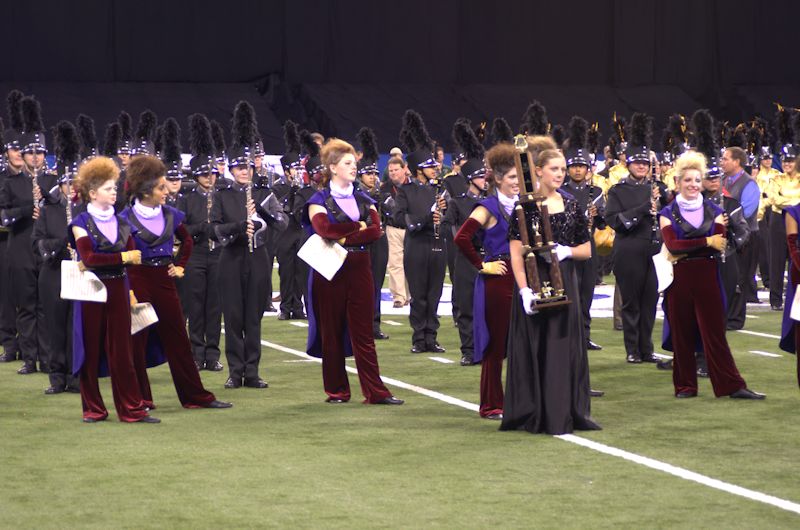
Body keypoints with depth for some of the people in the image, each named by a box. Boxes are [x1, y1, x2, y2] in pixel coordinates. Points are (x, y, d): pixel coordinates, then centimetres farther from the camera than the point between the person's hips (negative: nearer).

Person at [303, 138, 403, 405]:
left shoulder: (364, 200, 13)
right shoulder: (319, 200, 1)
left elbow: (376, 230, -3)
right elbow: (323, 228, -18)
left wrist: (344, 238, -14)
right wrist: (358, 227, -8)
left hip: (359, 269, 3)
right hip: (330, 271, -3)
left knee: (364, 332, 1)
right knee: (332, 332, 3)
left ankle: (375, 391, -1)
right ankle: (337, 391, 10)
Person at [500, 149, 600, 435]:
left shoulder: (571, 205, 9)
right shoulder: (526, 206, -4)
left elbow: (587, 249, 13)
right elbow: (515, 252, -9)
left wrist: (567, 251, -9)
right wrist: (524, 290, -19)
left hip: (563, 282, 4)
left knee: (564, 346, 5)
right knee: (533, 348, 0)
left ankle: (563, 414, 12)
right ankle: (532, 415, 7)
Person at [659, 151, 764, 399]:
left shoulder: (713, 211, 8)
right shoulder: (668, 213, 4)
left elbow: (719, 246, -4)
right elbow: (672, 245, -12)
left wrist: (686, 249, -18)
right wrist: (707, 242, -15)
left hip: (707, 277, 1)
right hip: (679, 279, -1)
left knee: (715, 332, -2)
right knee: (682, 334, 4)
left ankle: (732, 385, -1)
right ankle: (685, 386, 14)